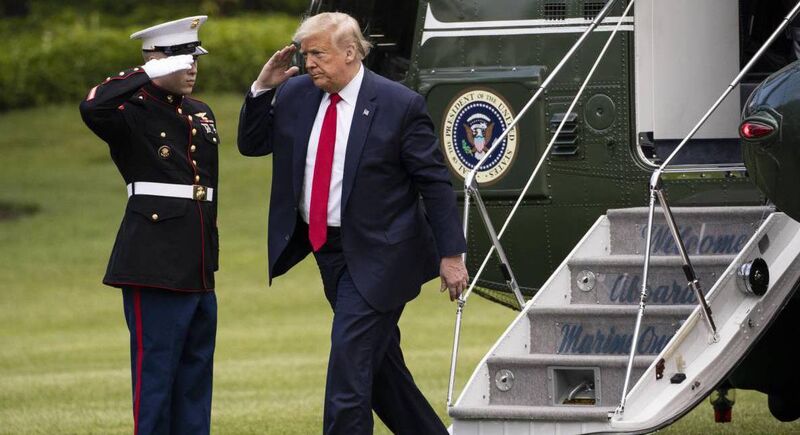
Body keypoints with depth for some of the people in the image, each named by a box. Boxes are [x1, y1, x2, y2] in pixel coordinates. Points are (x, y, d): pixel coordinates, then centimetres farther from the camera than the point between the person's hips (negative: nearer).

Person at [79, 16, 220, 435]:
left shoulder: (201, 114, 16)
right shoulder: (134, 113, -8)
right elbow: (92, 108, -31)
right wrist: (149, 75, -25)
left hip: (198, 268, 8)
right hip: (155, 266, -8)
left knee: (196, 372, 12)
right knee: (155, 370, -6)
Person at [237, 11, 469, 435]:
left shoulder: (399, 105, -12)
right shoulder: (295, 95, 3)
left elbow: (435, 183, -9)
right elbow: (251, 144, 12)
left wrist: (451, 255, -12)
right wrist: (262, 88, -4)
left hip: (376, 254, -7)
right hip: (327, 250, 7)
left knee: (350, 360, -14)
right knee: (378, 364, 15)